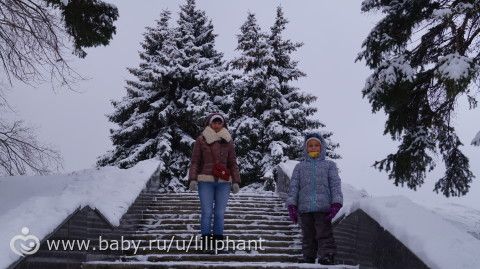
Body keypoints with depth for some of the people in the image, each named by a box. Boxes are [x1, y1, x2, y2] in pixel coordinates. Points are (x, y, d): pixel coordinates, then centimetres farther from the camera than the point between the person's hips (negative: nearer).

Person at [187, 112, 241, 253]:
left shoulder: (228, 141, 8)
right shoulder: (201, 140, 3)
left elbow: (232, 163, 10)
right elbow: (195, 162, 3)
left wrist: (236, 181, 3)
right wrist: (192, 179, -8)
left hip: (224, 183, 2)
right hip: (205, 181, -2)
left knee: (220, 213, 4)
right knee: (206, 212, -3)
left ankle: (217, 241, 13)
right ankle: (206, 241, 7)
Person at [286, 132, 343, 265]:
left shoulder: (329, 165, 15)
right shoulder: (300, 167, 19)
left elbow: (335, 184, 6)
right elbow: (293, 186, 11)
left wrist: (336, 203, -8)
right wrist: (291, 205, -1)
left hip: (323, 207, -2)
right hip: (304, 208, 2)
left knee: (324, 234, -9)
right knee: (308, 236, 6)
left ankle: (327, 257, -11)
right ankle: (308, 258, 12)